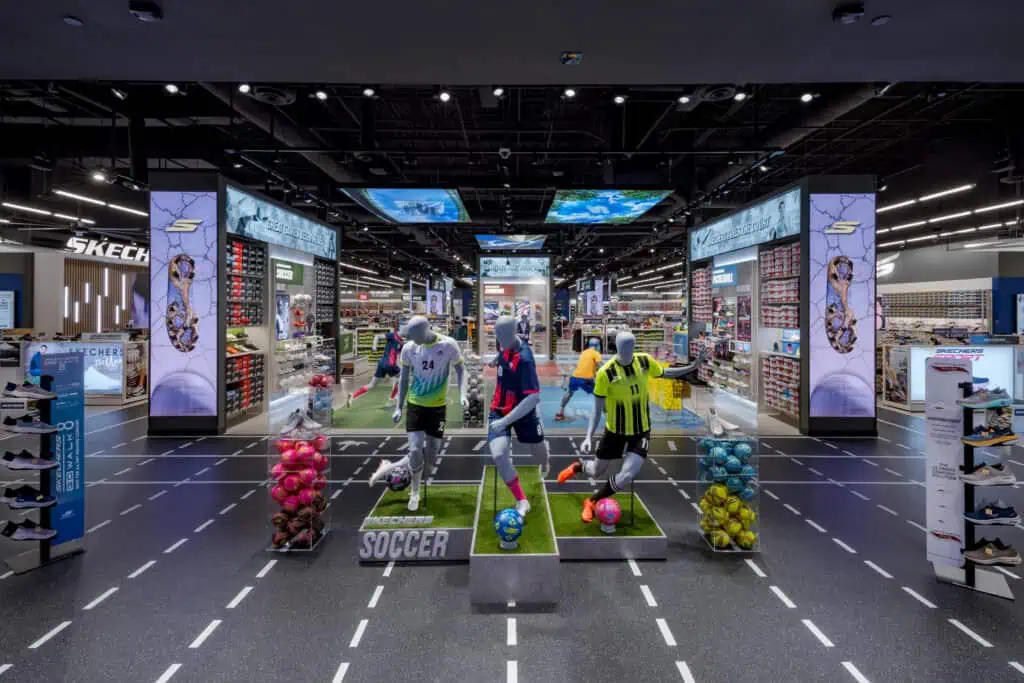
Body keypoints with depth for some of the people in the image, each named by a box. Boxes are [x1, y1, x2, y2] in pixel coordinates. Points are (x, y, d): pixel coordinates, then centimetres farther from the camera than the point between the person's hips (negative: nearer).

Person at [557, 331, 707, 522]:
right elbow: (597, 409, -12)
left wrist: (693, 366, 3)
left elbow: (664, 373, 12)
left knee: (625, 478, -14)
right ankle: (577, 466, 53)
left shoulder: (645, 361, -10)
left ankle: (592, 502, 14)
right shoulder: (605, 373, -20)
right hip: (615, 431, -2)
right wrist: (588, 437, -19)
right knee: (597, 472, 15)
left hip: (641, 431, 2)